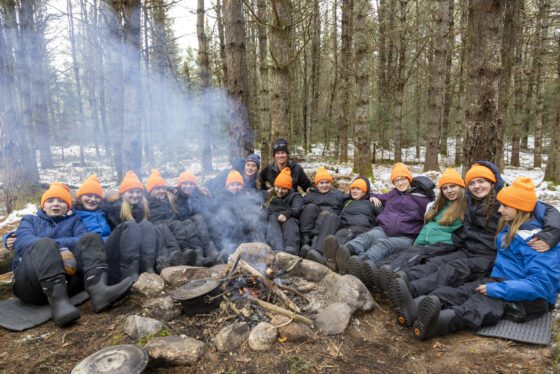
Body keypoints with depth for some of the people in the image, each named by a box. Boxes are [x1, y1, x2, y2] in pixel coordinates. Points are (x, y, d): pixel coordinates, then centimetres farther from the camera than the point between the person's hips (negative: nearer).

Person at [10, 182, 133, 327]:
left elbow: (84, 240, 3)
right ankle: (59, 302, -49)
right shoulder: (30, 220, 25)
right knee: (44, 244, -28)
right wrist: (56, 248, -16)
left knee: (92, 238, -18)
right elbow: (23, 243, 0)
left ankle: (98, 290, -44)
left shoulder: (74, 220, 27)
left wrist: (53, 245, -12)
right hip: (30, 281, -1)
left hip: (69, 277, 1)